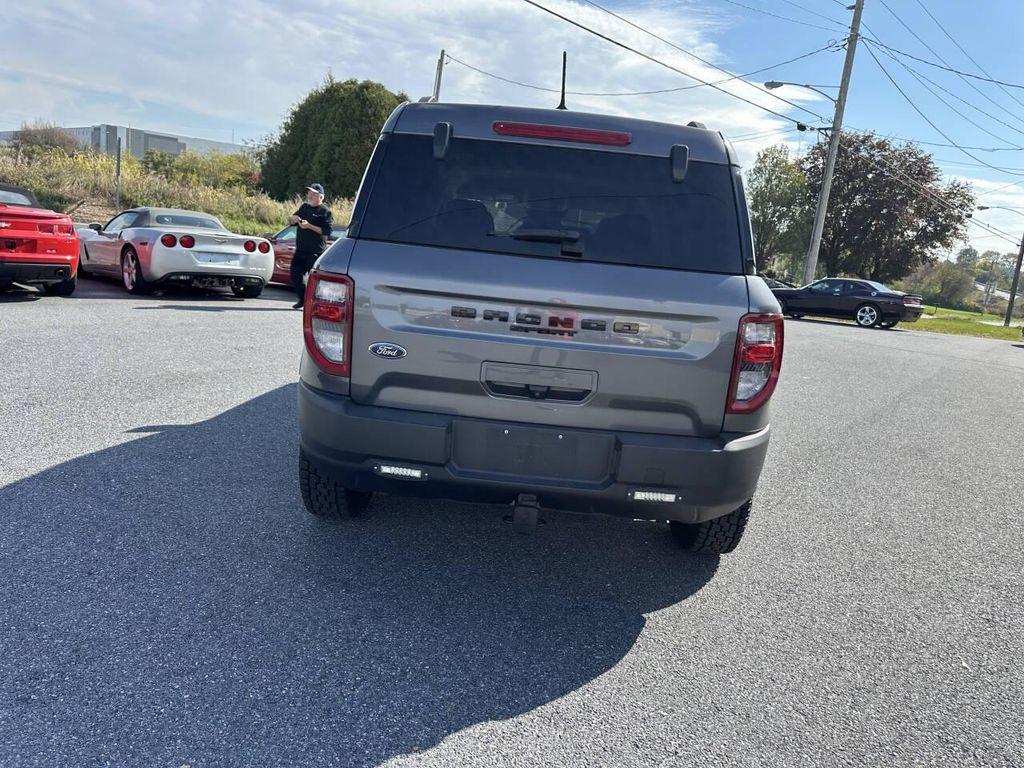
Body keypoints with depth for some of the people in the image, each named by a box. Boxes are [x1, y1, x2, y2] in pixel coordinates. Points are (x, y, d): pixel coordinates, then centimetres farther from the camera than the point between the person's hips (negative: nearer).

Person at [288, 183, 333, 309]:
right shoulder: (304, 207, 16)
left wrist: (309, 226, -22)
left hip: (316, 251, -7)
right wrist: (292, 218, -3)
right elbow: (290, 221, 22)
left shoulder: (325, 211, -5)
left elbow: (327, 231, -17)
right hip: (300, 250, 7)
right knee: (296, 274, 7)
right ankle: (303, 299, 22)